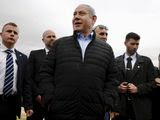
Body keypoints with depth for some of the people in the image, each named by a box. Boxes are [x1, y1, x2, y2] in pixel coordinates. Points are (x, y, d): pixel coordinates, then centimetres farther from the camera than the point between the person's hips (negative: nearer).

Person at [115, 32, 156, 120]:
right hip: (120, 105, 1)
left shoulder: (146, 61, 6)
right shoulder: (116, 61, 9)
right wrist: (117, 87, -10)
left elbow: (153, 82, 2)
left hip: (141, 106, 0)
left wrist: (138, 89, -12)